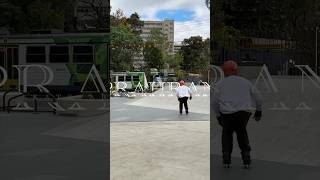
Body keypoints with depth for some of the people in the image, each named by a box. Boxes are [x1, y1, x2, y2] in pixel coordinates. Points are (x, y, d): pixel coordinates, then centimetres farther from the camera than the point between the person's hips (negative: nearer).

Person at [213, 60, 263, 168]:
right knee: (242, 132, 26)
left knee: (227, 133, 24)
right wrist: (258, 111, 35)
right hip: (244, 113, 2)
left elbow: (215, 103, 6)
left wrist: (218, 116, 21)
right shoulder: (245, 82, 16)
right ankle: (246, 159, 19)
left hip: (227, 114, -1)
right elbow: (258, 98, 20)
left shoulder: (220, 84, 9)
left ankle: (226, 160, 17)